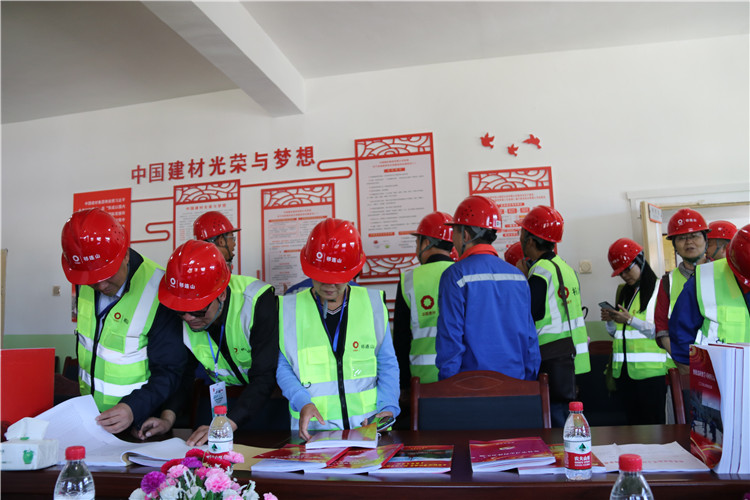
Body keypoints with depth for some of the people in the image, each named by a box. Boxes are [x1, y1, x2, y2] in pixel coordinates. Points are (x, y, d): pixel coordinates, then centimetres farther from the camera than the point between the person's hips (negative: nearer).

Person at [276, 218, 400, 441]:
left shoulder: (372, 304, 7)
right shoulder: (290, 308, 6)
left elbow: (387, 364, 12)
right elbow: (283, 367, 8)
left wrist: (388, 407, 0)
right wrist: (303, 403, -8)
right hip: (313, 427, -1)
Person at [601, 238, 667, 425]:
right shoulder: (623, 292, 17)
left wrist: (630, 320, -19)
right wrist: (610, 320, 0)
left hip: (650, 371, -6)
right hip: (624, 371, 6)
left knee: (653, 423, -2)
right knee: (633, 423, 11)